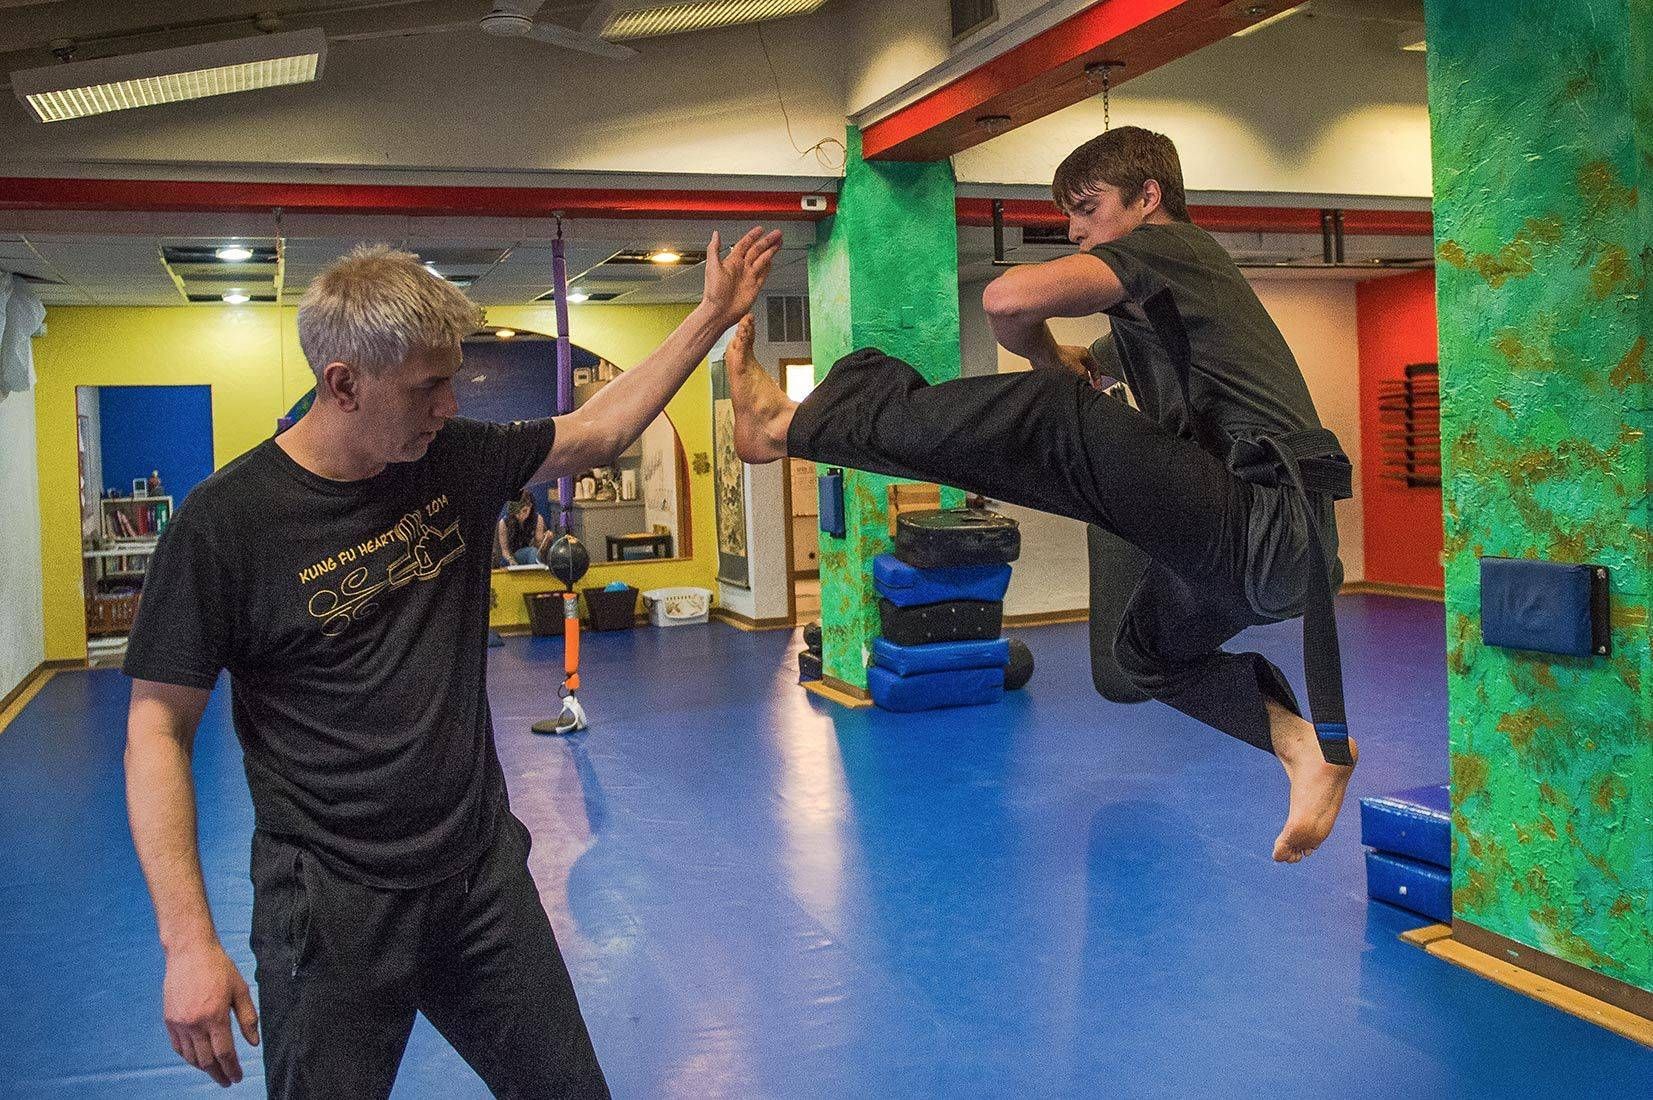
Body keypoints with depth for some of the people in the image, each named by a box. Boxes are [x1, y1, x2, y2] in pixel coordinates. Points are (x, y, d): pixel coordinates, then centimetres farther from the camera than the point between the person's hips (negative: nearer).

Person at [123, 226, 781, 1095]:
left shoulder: (455, 461, -2)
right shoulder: (225, 523, -16)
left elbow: (596, 431, 12)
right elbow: (158, 732, -11)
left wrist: (714, 316, 12)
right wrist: (189, 942, -16)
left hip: (486, 875, 5)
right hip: (332, 911, -4)